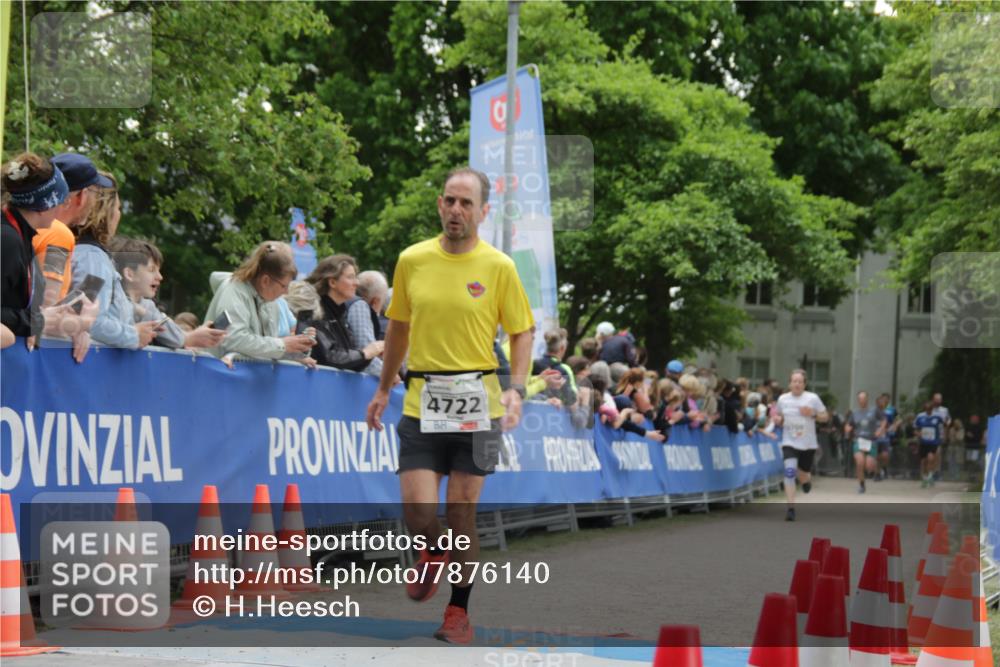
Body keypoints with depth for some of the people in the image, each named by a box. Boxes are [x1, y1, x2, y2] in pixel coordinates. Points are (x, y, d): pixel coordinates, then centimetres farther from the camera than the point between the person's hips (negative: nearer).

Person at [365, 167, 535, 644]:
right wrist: (383, 390, 18)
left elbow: (521, 332, 3)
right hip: (420, 403, 2)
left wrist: (516, 389, -11)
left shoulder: (499, 267, -3)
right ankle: (434, 554, 29)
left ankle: (458, 612, 20)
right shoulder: (411, 260, 4)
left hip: (475, 405, -1)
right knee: (419, 515, -7)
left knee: (462, 515, 3)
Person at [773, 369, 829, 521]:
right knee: (789, 472, -20)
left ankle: (808, 479, 51)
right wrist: (777, 420, -8)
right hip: (789, 443, 0)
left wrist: (813, 414, -17)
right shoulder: (783, 399, 1)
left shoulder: (812, 398, -5)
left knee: (803, 477, 10)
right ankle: (790, 508, -16)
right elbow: (779, 417, 16)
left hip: (808, 444, 0)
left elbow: (825, 417, 1)